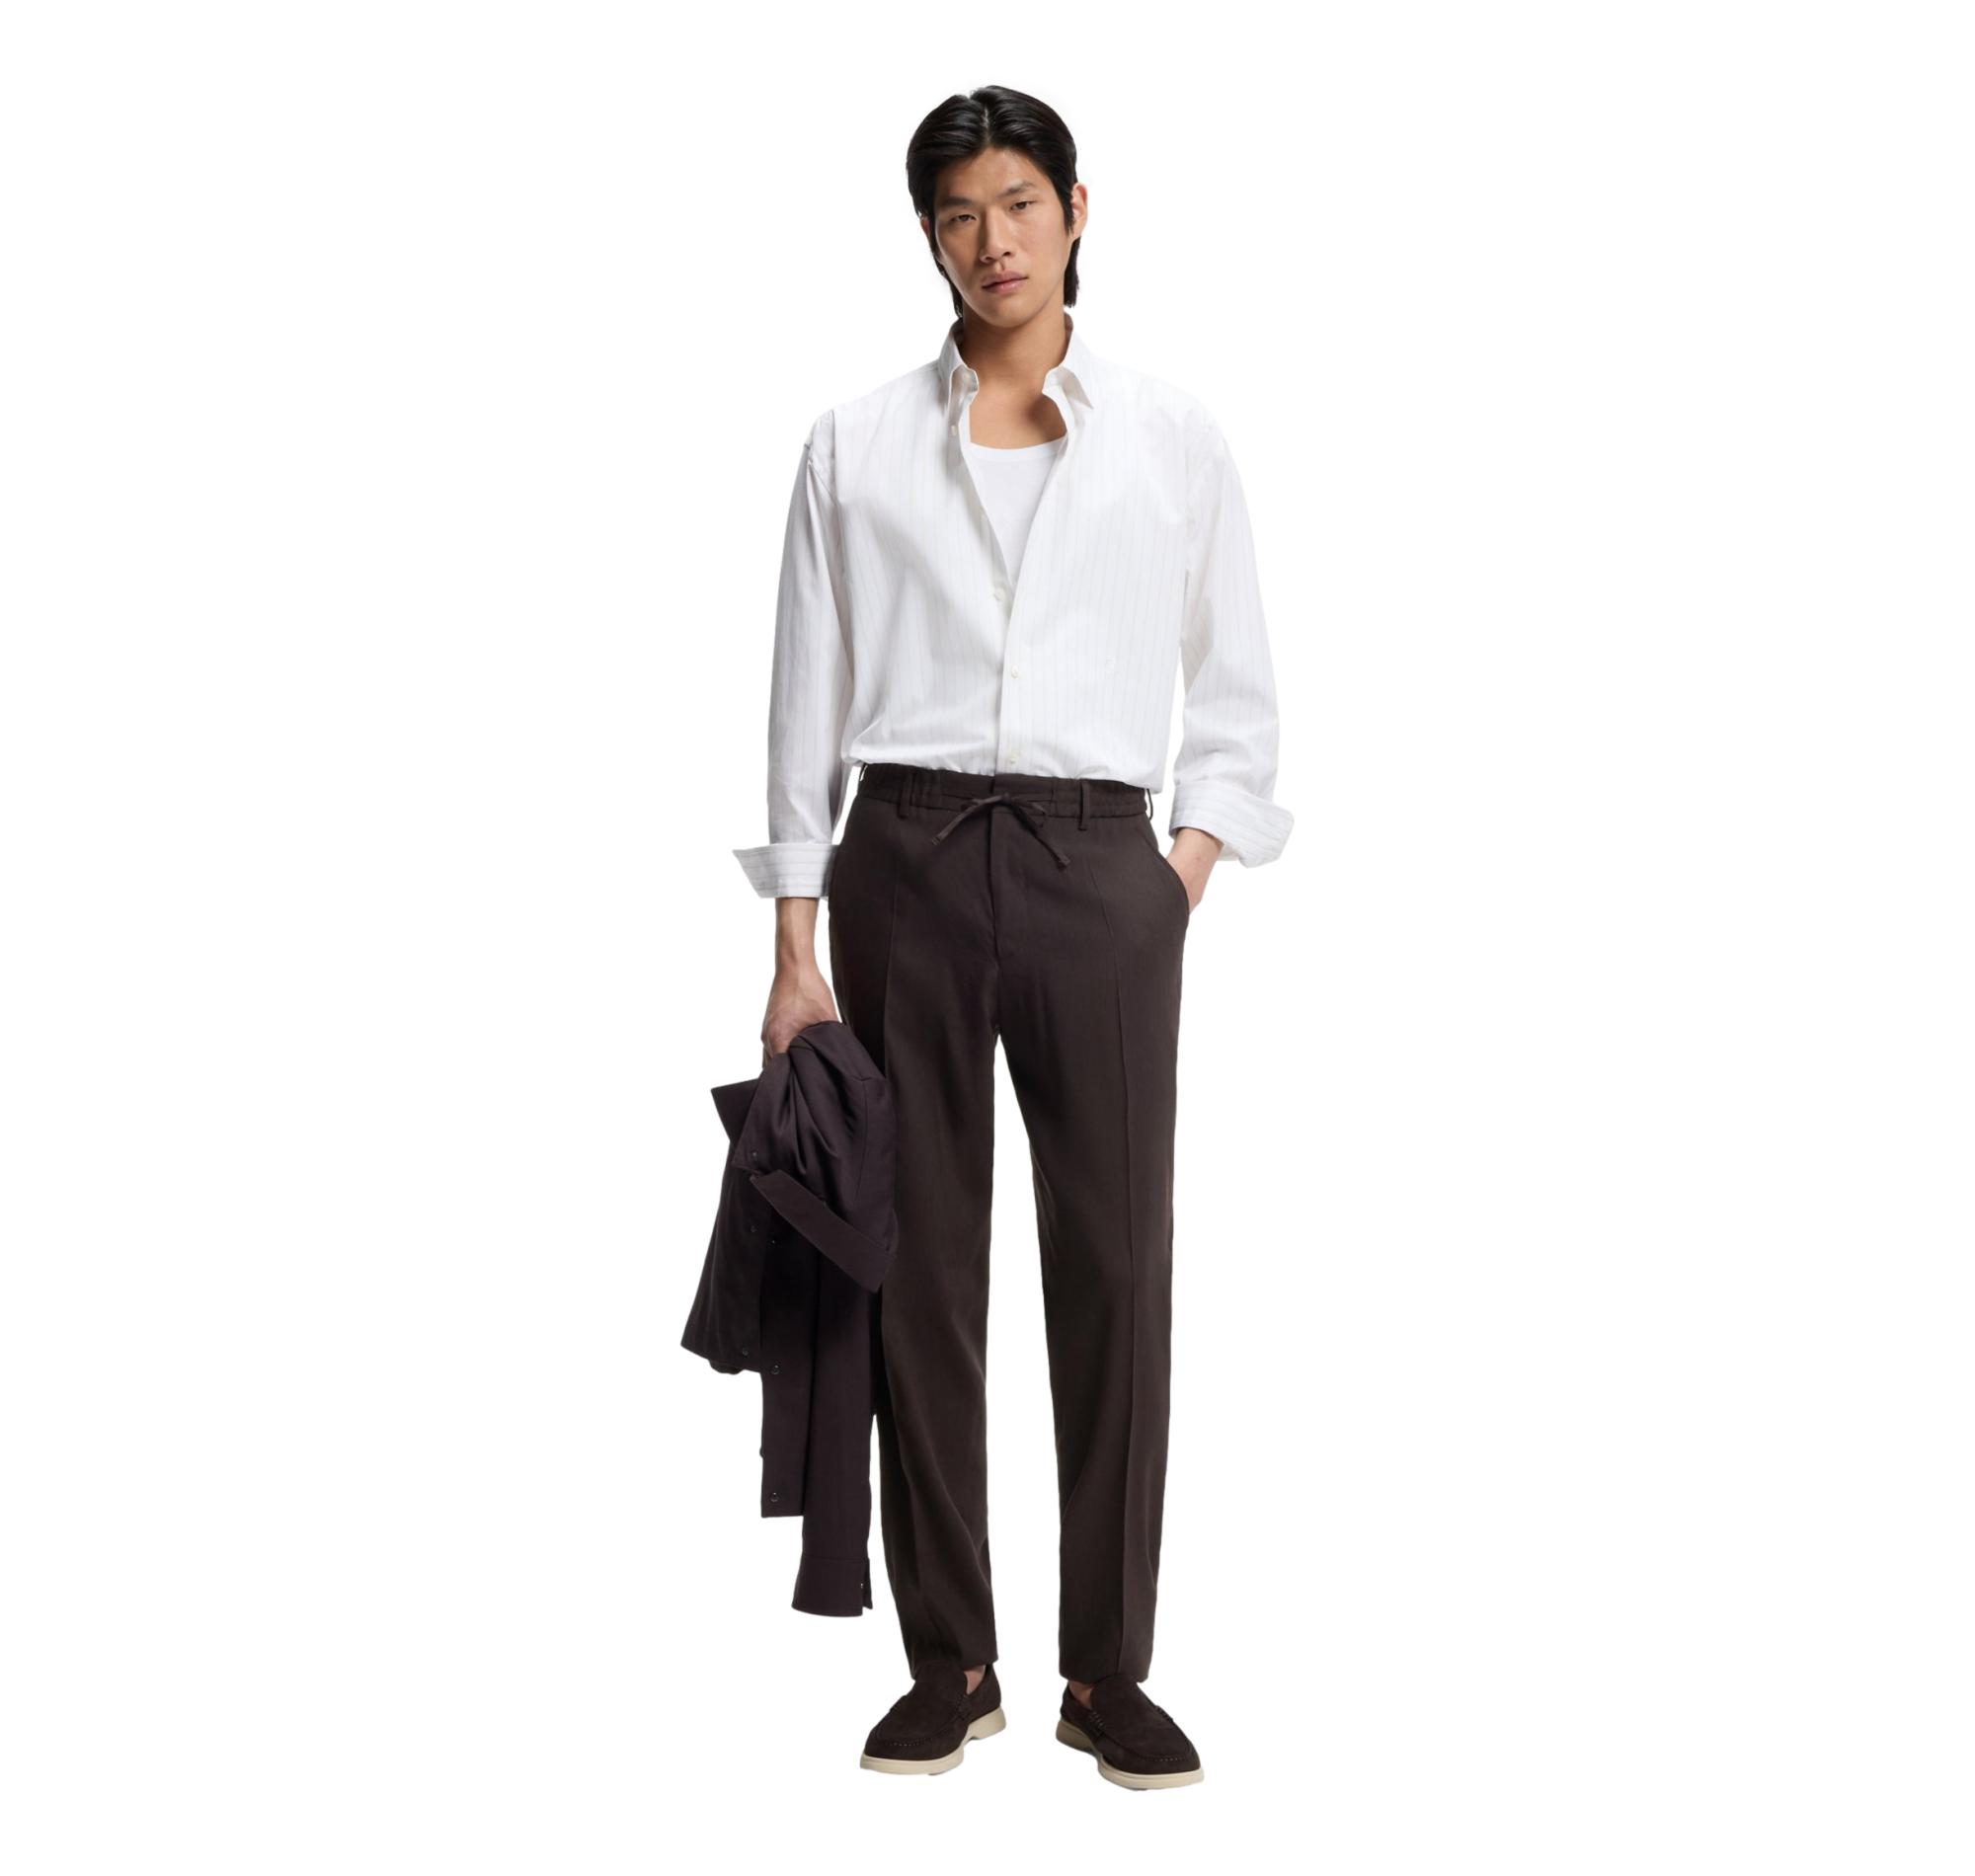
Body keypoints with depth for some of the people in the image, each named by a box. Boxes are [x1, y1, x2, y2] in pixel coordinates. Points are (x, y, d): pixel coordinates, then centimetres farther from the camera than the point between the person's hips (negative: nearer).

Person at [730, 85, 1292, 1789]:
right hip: (906, 862, 1)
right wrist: (795, 949, 3)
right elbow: (809, 699, 7)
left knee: (1116, 1263, -1)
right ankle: (949, 1661, 14)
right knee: (921, 1264, 3)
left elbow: (1236, 687, 13)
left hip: (1097, 864, 0)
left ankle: (1110, 1668, 11)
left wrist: (1194, 867, 1)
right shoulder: (857, 447, 8)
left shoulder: (1173, 437, 8)